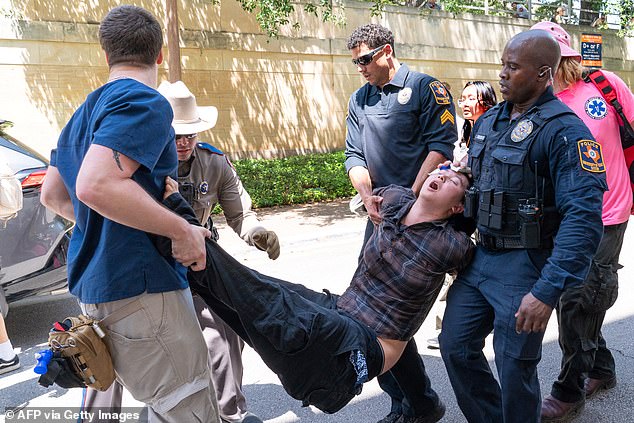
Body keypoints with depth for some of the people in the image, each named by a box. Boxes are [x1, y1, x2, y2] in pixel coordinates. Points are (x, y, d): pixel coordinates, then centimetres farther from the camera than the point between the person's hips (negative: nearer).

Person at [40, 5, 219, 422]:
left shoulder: (85, 112, 16)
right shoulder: (144, 102, -12)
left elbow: (52, 194, 23)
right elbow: (96, 185, -27)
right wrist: (182, 231, -20)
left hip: (94, 282, 10)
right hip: (140, 286, -10)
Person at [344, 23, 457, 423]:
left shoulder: (426, 88, 0)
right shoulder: (359, 101, 17)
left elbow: (441, 145, -10)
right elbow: (354, 155, 12)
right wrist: (368, 197, -7)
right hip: (380, 213, 6)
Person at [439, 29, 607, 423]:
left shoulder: (564, 131, -15)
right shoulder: (488, 122, 9)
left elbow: (583, 219, -22)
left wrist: (547, 291, -27)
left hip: (525, 265, -7)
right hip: (479, 256, 7)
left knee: (514, 367, 6)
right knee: (455, 345, 13)